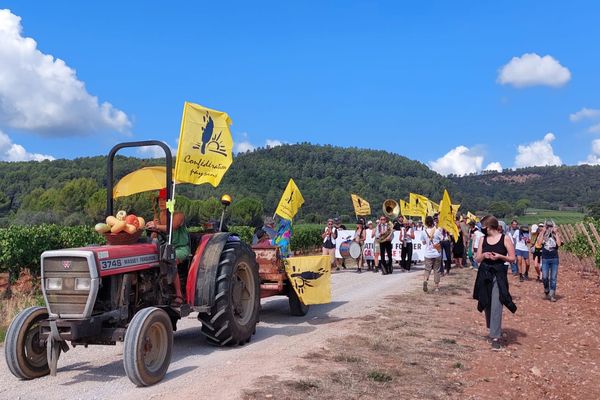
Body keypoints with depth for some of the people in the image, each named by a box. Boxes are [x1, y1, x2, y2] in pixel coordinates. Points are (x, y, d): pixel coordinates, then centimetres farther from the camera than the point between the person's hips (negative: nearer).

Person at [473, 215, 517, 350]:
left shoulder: (505, 238, -4)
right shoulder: (483, 239, 8)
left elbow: (512, 258, -2)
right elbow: (477, 259, 10)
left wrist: (500, 256, -18)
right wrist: (483, 255, -11)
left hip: (499, 275, -5)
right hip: (484, 275, 5)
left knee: (496, 306, -10)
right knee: (487, 305, 12)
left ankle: (496, 337, -8)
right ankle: (494, 330, 33)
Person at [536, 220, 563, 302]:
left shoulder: (556, 235, 4)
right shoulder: (542, 234, 3)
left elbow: (559, 244, -14)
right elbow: (539, 242, -15)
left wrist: (556, 233, -11)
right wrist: (543, 232, -12)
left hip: (554, 259, 0)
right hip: (545, 259, 0)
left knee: (553, 278, 2)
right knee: (544, 277, -6)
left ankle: (552, 295, 9)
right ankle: (546, 290, 21)